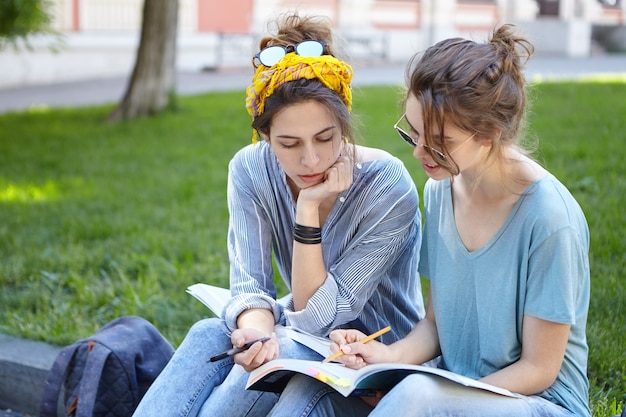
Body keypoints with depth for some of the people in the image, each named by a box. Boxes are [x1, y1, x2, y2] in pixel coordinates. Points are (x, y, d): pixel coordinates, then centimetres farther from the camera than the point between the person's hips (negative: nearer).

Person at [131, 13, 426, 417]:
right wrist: (257, 331, -37)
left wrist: (310, 207, -31)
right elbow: (249, 285, -14)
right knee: (209, 335, -25)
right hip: (302, 337, 4)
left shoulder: (388, 189, -24)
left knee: (285, 352, -33)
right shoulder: (250, 170, -11)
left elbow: (318, 317, -22)